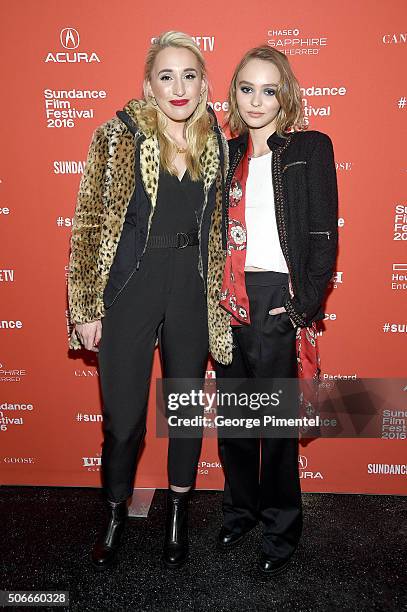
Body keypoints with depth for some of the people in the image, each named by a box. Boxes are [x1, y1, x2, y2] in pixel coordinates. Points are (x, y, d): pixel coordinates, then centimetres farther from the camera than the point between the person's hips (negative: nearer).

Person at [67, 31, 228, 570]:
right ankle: (116, 515, 36)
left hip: (191, 291, 3)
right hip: (129, 289, -3)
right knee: (124, 417, 7)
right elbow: (89, 225, -6)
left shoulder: (215, 143, 5)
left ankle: (178, 515, 38)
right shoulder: (119, 136, -6)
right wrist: (86, 308, -9)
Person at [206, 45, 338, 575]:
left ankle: (281, 530, 26)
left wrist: (304, 307, -12)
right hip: (227, 303, 5)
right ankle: (240, 510, 37)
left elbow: (325, 237, -5)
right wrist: (214, 296, 4)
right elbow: (214, 231, 14)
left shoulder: (312, 149, -1)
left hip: (279, 302, -4)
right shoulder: (226, 154, 12)